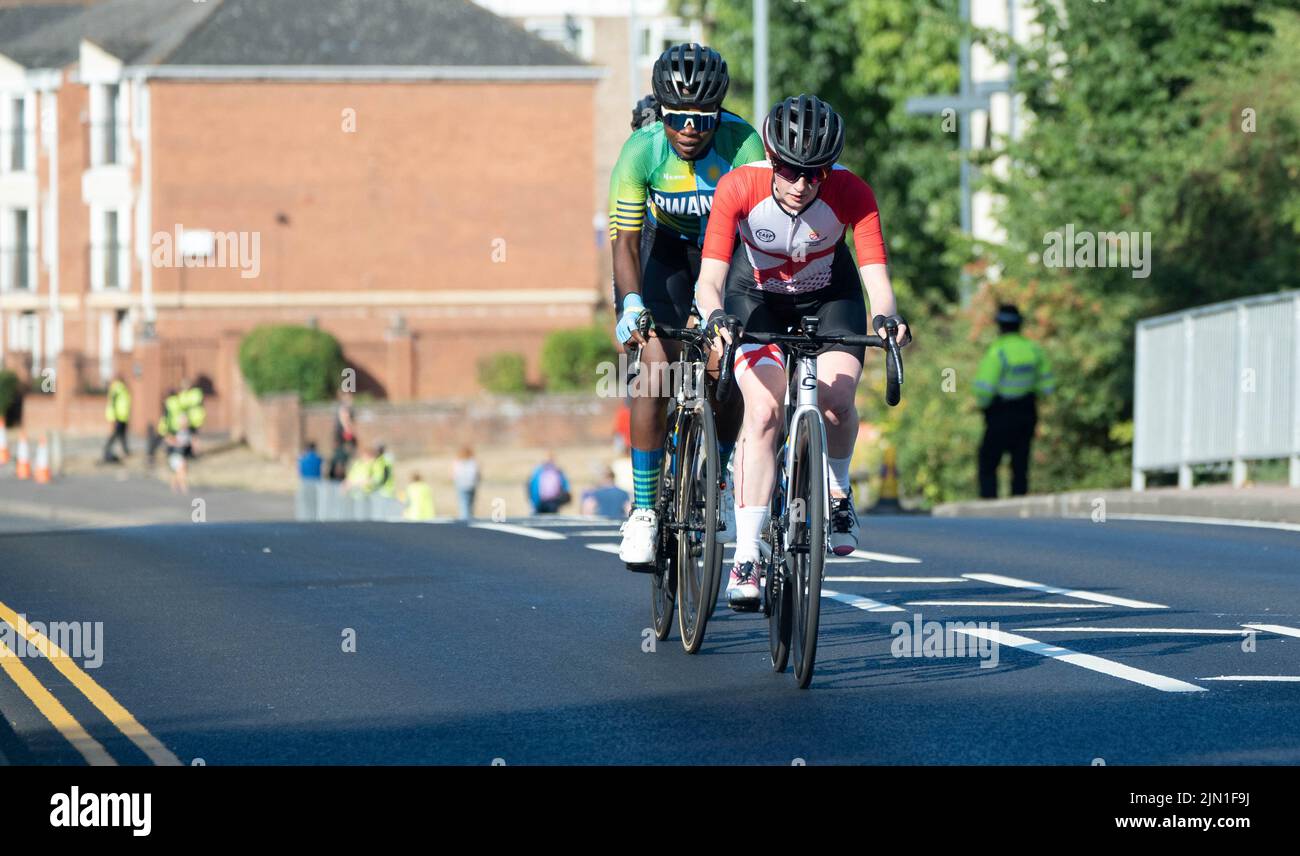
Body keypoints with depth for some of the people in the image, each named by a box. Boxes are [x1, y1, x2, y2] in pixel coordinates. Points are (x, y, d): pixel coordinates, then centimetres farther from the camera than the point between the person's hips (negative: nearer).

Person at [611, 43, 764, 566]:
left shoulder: (743, 144, -29)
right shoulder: (641, 151, -27)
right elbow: (625, 238, -27)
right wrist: (631, 304, -42)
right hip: (666, 251, -1)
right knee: (656, 367, -16)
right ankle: (643, 508, -10)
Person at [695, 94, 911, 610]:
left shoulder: (851, 194, -28)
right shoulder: (738, 188, -30)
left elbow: (877, 278, -33)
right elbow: (709, 280, -33)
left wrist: (885, 318, -54)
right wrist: (715, 317, -54)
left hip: (829, 296, 1)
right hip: (757, 298, -1)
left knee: (836, 401, -23)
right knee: (763, 410, -21)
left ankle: (838, 491, 10)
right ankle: (747, 559, -17)